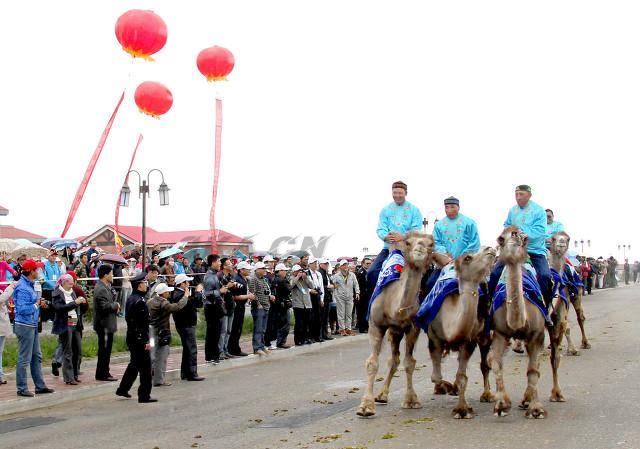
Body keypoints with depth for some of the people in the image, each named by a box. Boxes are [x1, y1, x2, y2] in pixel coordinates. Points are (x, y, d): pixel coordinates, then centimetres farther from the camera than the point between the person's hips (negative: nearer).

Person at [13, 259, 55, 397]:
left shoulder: (29, 285, 12)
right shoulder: (23, 288, -20)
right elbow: (22, 309, -26)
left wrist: (39, 304, 4)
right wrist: (37, 305, -14)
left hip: (33, 325, 10)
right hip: (25, 326, -10)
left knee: (37, 357, 14)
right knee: (24, 359, -2)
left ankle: (40, 386, 22)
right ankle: (21, 389, 7)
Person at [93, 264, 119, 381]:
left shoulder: (105, 287, 14)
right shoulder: (101, 289, -20)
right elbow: (105, 306, -28)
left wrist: (115, 307, 4)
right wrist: (116, 305, -11)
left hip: (107, 324, 11)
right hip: (104, 324, -11)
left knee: (105, 350, 15)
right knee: (104, 349, -3)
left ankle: (103, 373, 23)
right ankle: (102, 374, 3)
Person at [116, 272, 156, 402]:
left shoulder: (130, 299, 10)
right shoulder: (139, 301, -20)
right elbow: (143, 324, -22)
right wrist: (147, 341, -19)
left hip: (131, 337, 10)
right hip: (140, 339, -10)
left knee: (134, 365, 22)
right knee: (145, 367, -2)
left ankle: (122, 389, 28)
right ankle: (144, 396, 2)